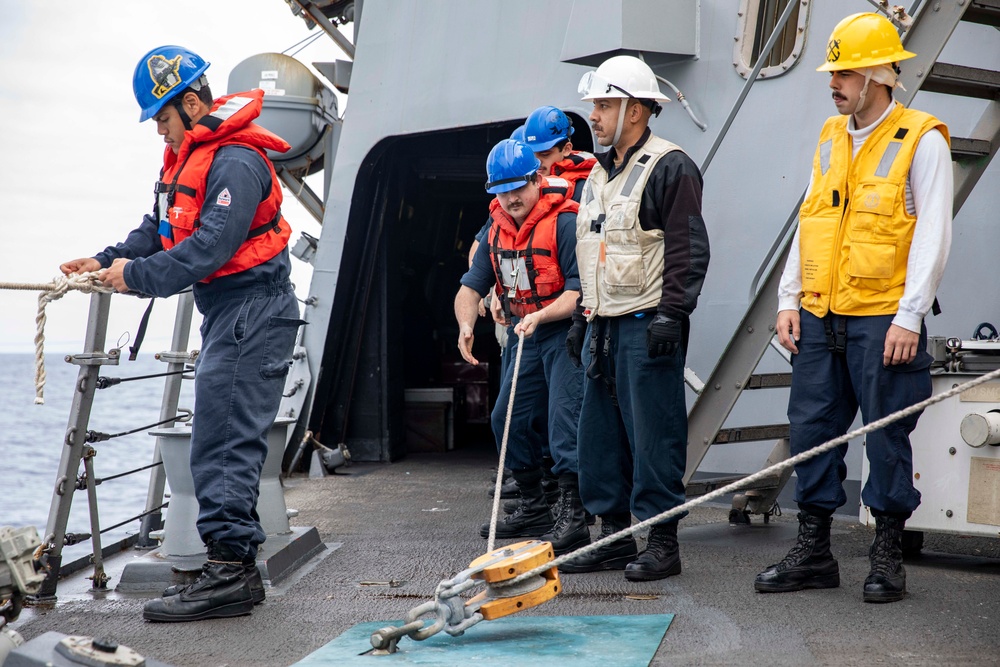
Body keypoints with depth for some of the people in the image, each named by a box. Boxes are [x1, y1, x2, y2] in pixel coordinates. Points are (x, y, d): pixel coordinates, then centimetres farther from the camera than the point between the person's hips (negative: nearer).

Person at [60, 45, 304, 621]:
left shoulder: (236, 163, -17)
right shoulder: (187, 158, 16)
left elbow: (212, 245, -25)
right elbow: (160, 229, 16)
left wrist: (138, 277, -22)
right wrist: (108, 261, 2)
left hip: (251, 310, -10)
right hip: (226, 313, 11)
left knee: (224, 444, -12)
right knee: (222, 443, 11)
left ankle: (229, 569, -11)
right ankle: (237, 571, 16)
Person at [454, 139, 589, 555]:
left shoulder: (564, 221, -16)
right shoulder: (497, 228, 7)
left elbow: (579, 290, -22)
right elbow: (472, 286, 5)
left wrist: (539, 316, -34)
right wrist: (465, 325, -15)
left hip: (566, 331, -8)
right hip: (524, 334, 8)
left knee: (564, 419, -17)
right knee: (508, 419, 11)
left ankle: (573, 516, -16)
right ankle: (534, 510, 25)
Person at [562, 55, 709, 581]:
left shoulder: (670, 167, -9)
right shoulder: (600, 174, 18)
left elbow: (688, 248, -15)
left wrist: (671, 314, -20)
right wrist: (582, 318, 22)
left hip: (648, 326, -9)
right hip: (603, 325, 9)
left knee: (654, 434, -4)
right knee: (600, 434, 11)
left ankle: (661, 542, 4)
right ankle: (614, 535, 21)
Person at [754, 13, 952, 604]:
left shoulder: (922, 141, -6)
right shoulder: (830, 138, 14)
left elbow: (933, 236, -10)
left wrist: (909, 317, -16)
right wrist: (789, 299, 10)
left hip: (883, 320, -6)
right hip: (820, 317, 6)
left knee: (888, 439, 1)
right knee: (813, 430, 8)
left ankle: (888, 558, 13)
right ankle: (814, 553, 19)